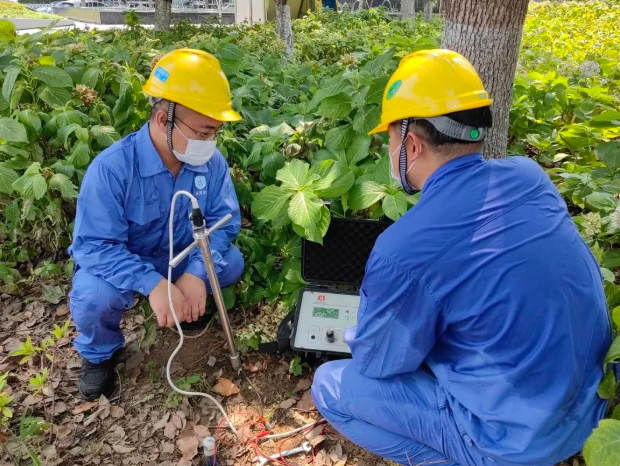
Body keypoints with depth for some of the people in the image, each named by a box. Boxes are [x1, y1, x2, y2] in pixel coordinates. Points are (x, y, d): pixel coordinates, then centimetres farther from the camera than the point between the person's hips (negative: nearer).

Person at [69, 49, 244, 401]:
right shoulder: (112, 167, -32)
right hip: (118, 261, -4)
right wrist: (153, 284, -45)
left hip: (180, 256, 4)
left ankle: (188, 303, 15)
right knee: (95, 296, -34)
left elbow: (224, 218, -14)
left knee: (231, 263, -18)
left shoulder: (211, 161, -18)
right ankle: (99, 353, 3)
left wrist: (196, 273, -31)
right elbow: (94, 246, -31)